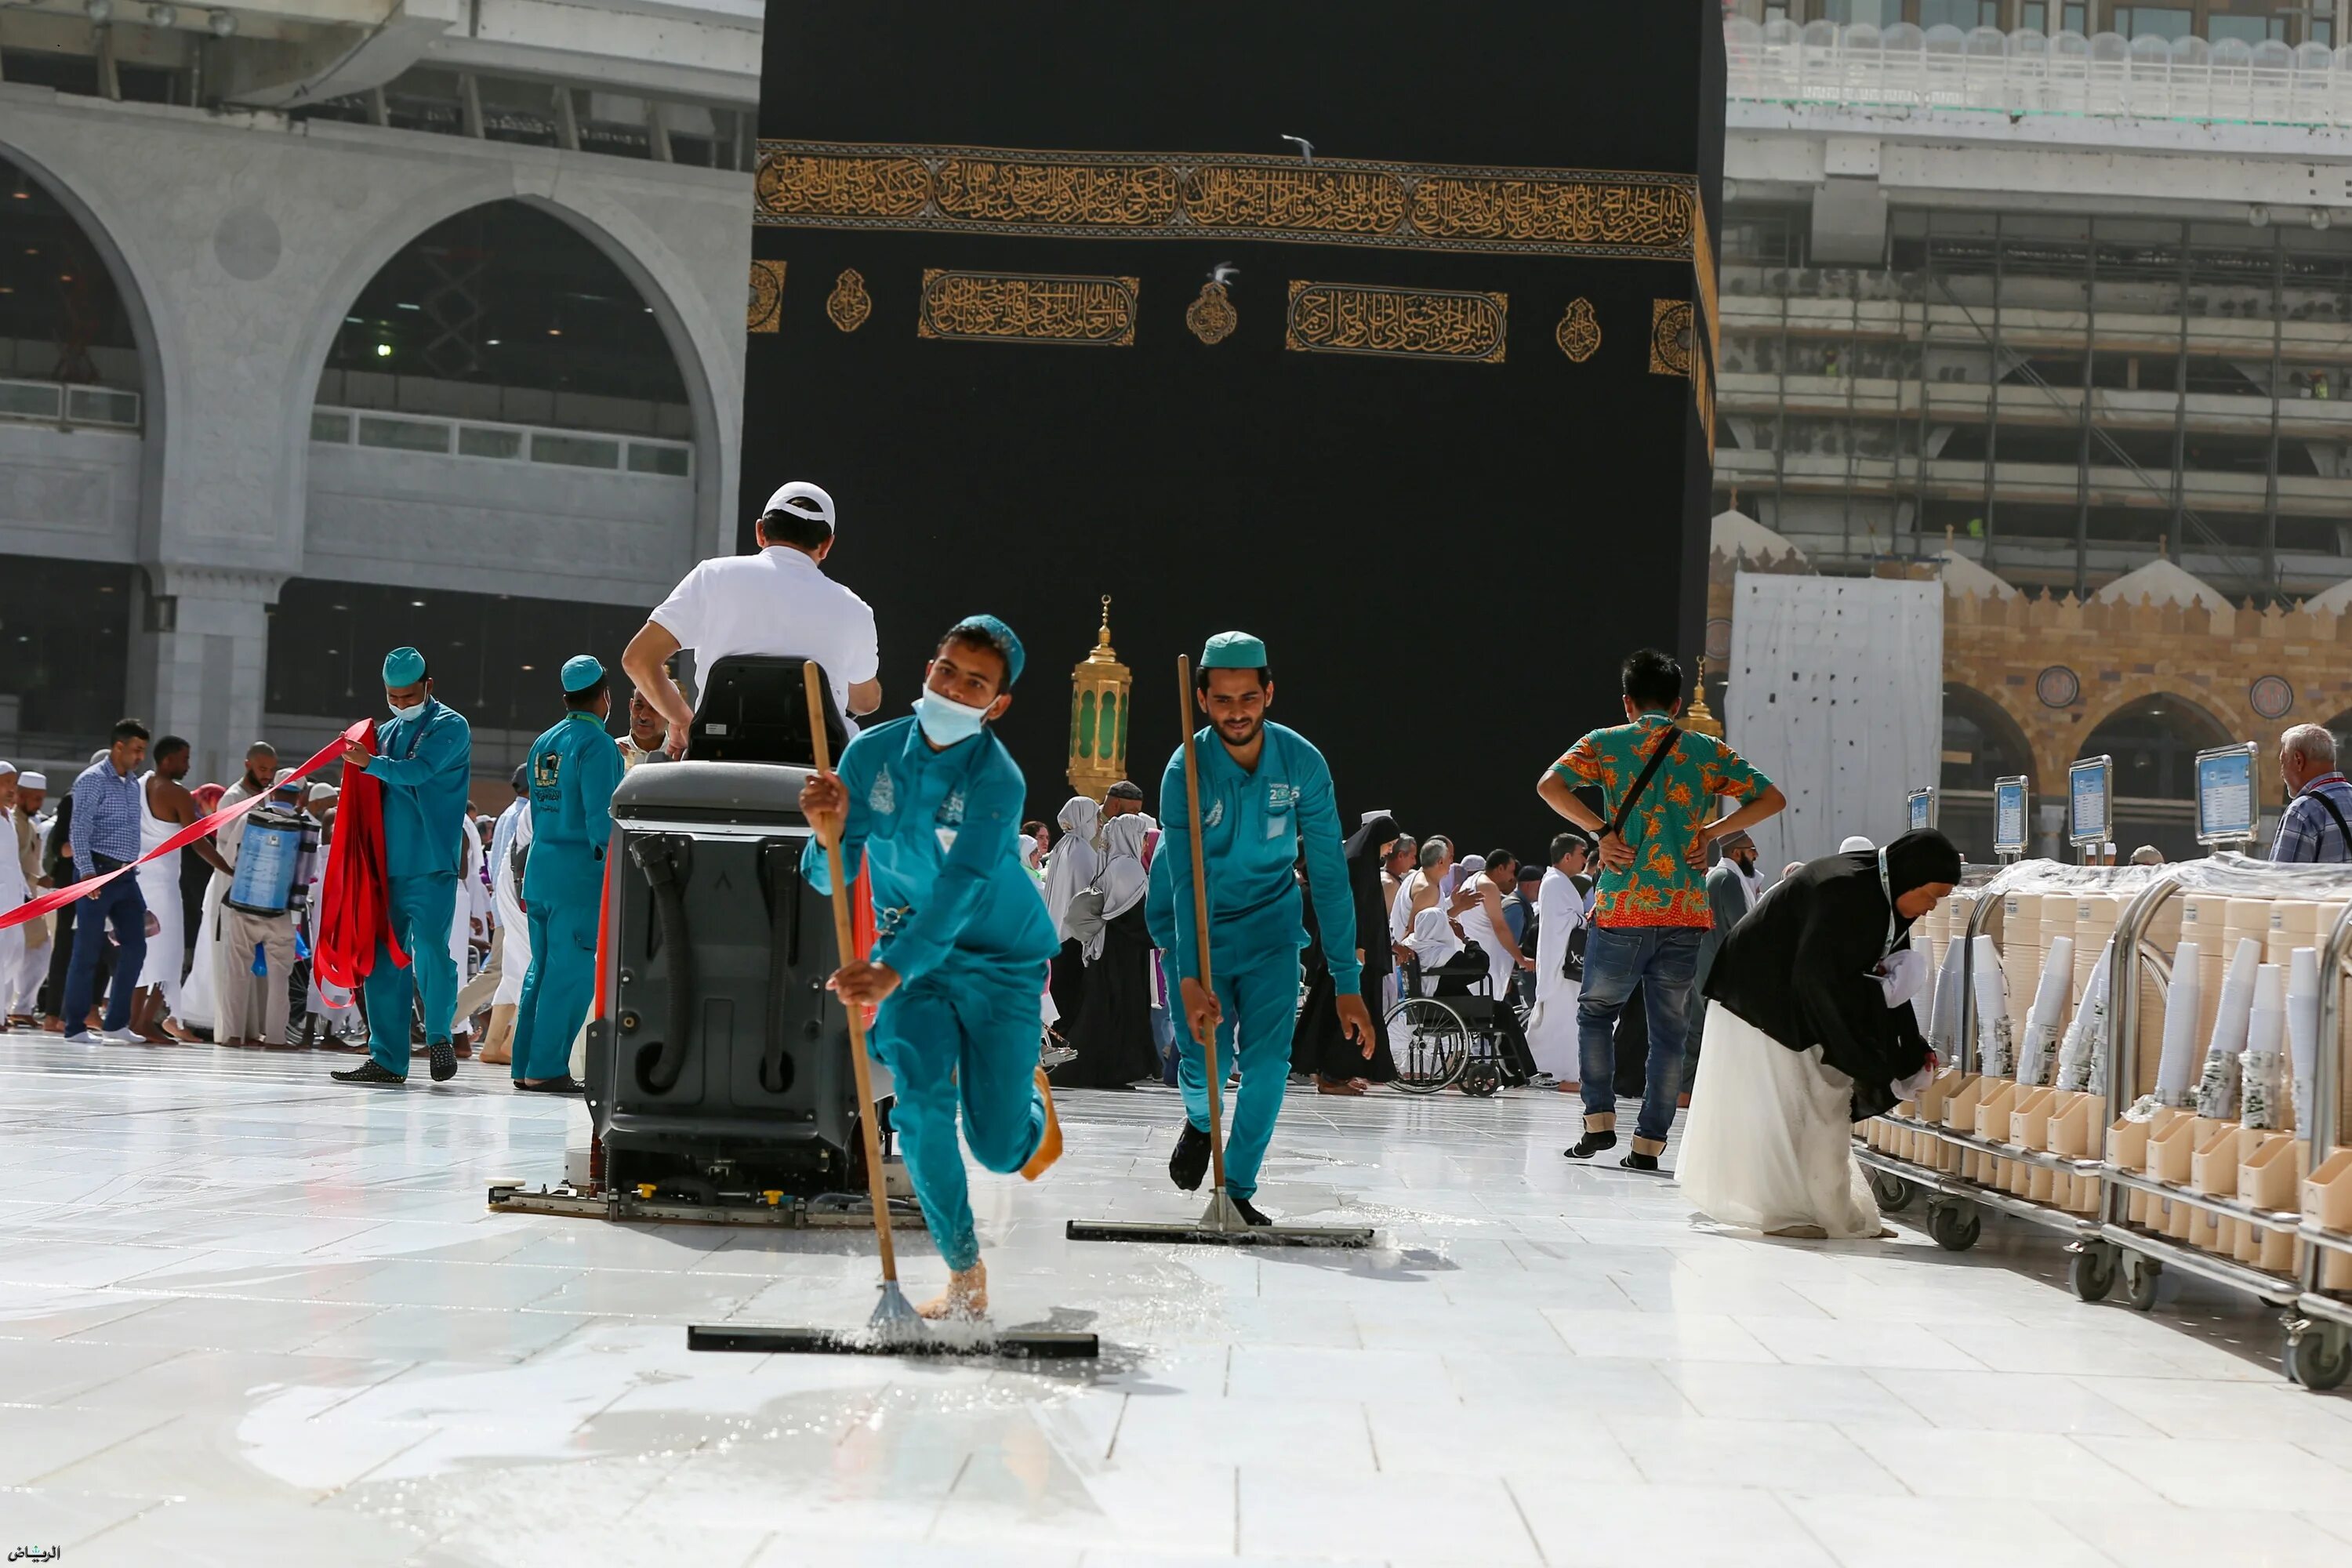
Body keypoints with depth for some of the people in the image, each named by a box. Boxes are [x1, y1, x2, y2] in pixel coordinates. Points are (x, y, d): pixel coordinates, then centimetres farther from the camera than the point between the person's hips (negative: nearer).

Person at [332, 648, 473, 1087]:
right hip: (388, 863, 6)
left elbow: (417, 770, -16)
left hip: (431, 865, -6)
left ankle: (439, 1035, 5)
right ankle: (387, 1058, 7)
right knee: (385, 959, 4)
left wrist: (370, 763, -16)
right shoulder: (386, 732, 19)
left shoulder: (450, 727, 0)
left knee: (429, 948, -14)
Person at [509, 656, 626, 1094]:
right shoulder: (596, 744, -10)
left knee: (543, 970, 13)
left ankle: (526, 1066, 13)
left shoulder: (543, 744, 15)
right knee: (572, 974, -5)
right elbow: (600, 816, -17)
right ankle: (547, 1069, -7)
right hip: (581, 873, -8)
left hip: (540, 869, 8)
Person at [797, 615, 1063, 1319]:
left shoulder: (997, 779, -23)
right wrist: (830, 833, -34)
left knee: (998, 1149, -6)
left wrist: (892, 971, -50)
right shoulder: (873, 752, -10)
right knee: (920, 1105, -18)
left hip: (999, 958, -3)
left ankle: (1033, 1099, 34)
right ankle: (966, 1278, 0)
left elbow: (961, 888, -36)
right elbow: (830, 880, -11)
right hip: (908, 950, 3)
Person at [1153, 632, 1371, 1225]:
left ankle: (1239, 1190, 6)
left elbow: (1329, 876, -16)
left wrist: (1347, 982, -20)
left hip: (1269, 925, 1)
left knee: (1268, 1062, -12)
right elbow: (1185, 881, -28)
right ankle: (1200, 1122, 33)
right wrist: (1190, 980, -40)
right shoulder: (1187, 769, -21)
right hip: (1197, 930, -1)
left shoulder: (1303, 763, -17)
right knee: (1203, 1063, -4)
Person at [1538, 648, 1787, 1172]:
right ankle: (1650, 1143, 4)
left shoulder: (1606, 744, 4)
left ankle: (1599, 1118, 7)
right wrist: (1711, 832, 9)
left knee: (1596, 1012, 17)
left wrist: (1600, 831, -7)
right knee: (1669, 1030, 7)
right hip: (1687, 913, 2)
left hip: (1622, 910, -2)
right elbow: (1771, 799, 9)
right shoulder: (1709, 751, 11)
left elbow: (1550, 785, -11)